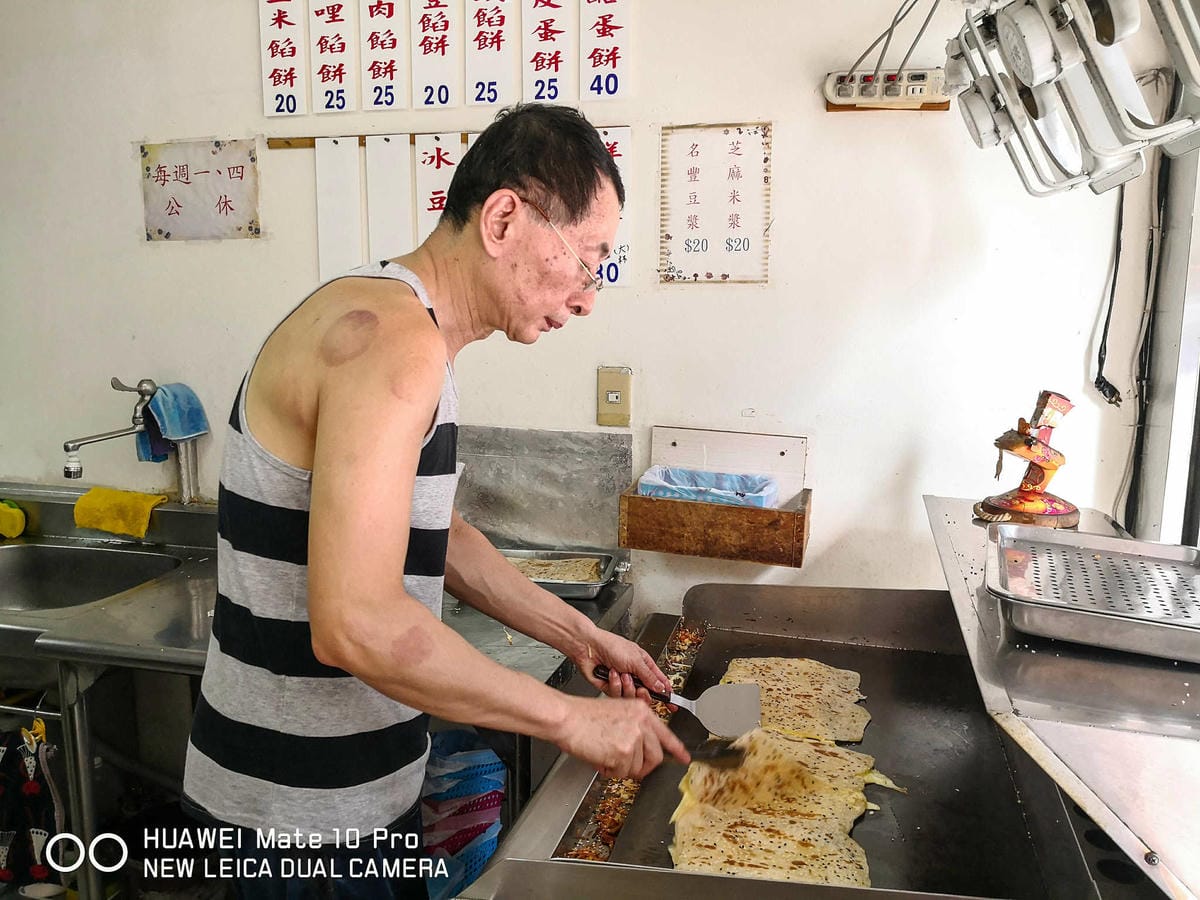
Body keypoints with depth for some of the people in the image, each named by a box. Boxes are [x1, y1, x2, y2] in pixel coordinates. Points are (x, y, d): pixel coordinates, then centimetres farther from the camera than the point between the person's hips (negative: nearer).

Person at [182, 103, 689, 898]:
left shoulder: (400, 330, 7)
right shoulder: (392, 339, -25)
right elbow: (356, 623, -32)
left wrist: (580, 637, 12)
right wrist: (572, 718, -22)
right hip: (303, 809, -9)